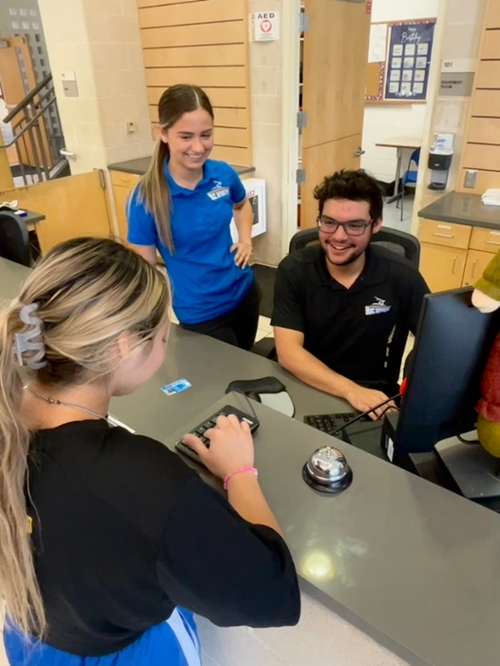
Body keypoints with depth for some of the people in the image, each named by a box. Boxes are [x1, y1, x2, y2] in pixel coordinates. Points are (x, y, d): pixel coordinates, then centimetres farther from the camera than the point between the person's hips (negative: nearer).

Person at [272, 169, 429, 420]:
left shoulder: (400, 276, -11)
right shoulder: (293, 271, -12)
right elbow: (288, 352, -18)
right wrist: (351, 391, -31)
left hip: (371, 393, 2)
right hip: (303, 388, -1)